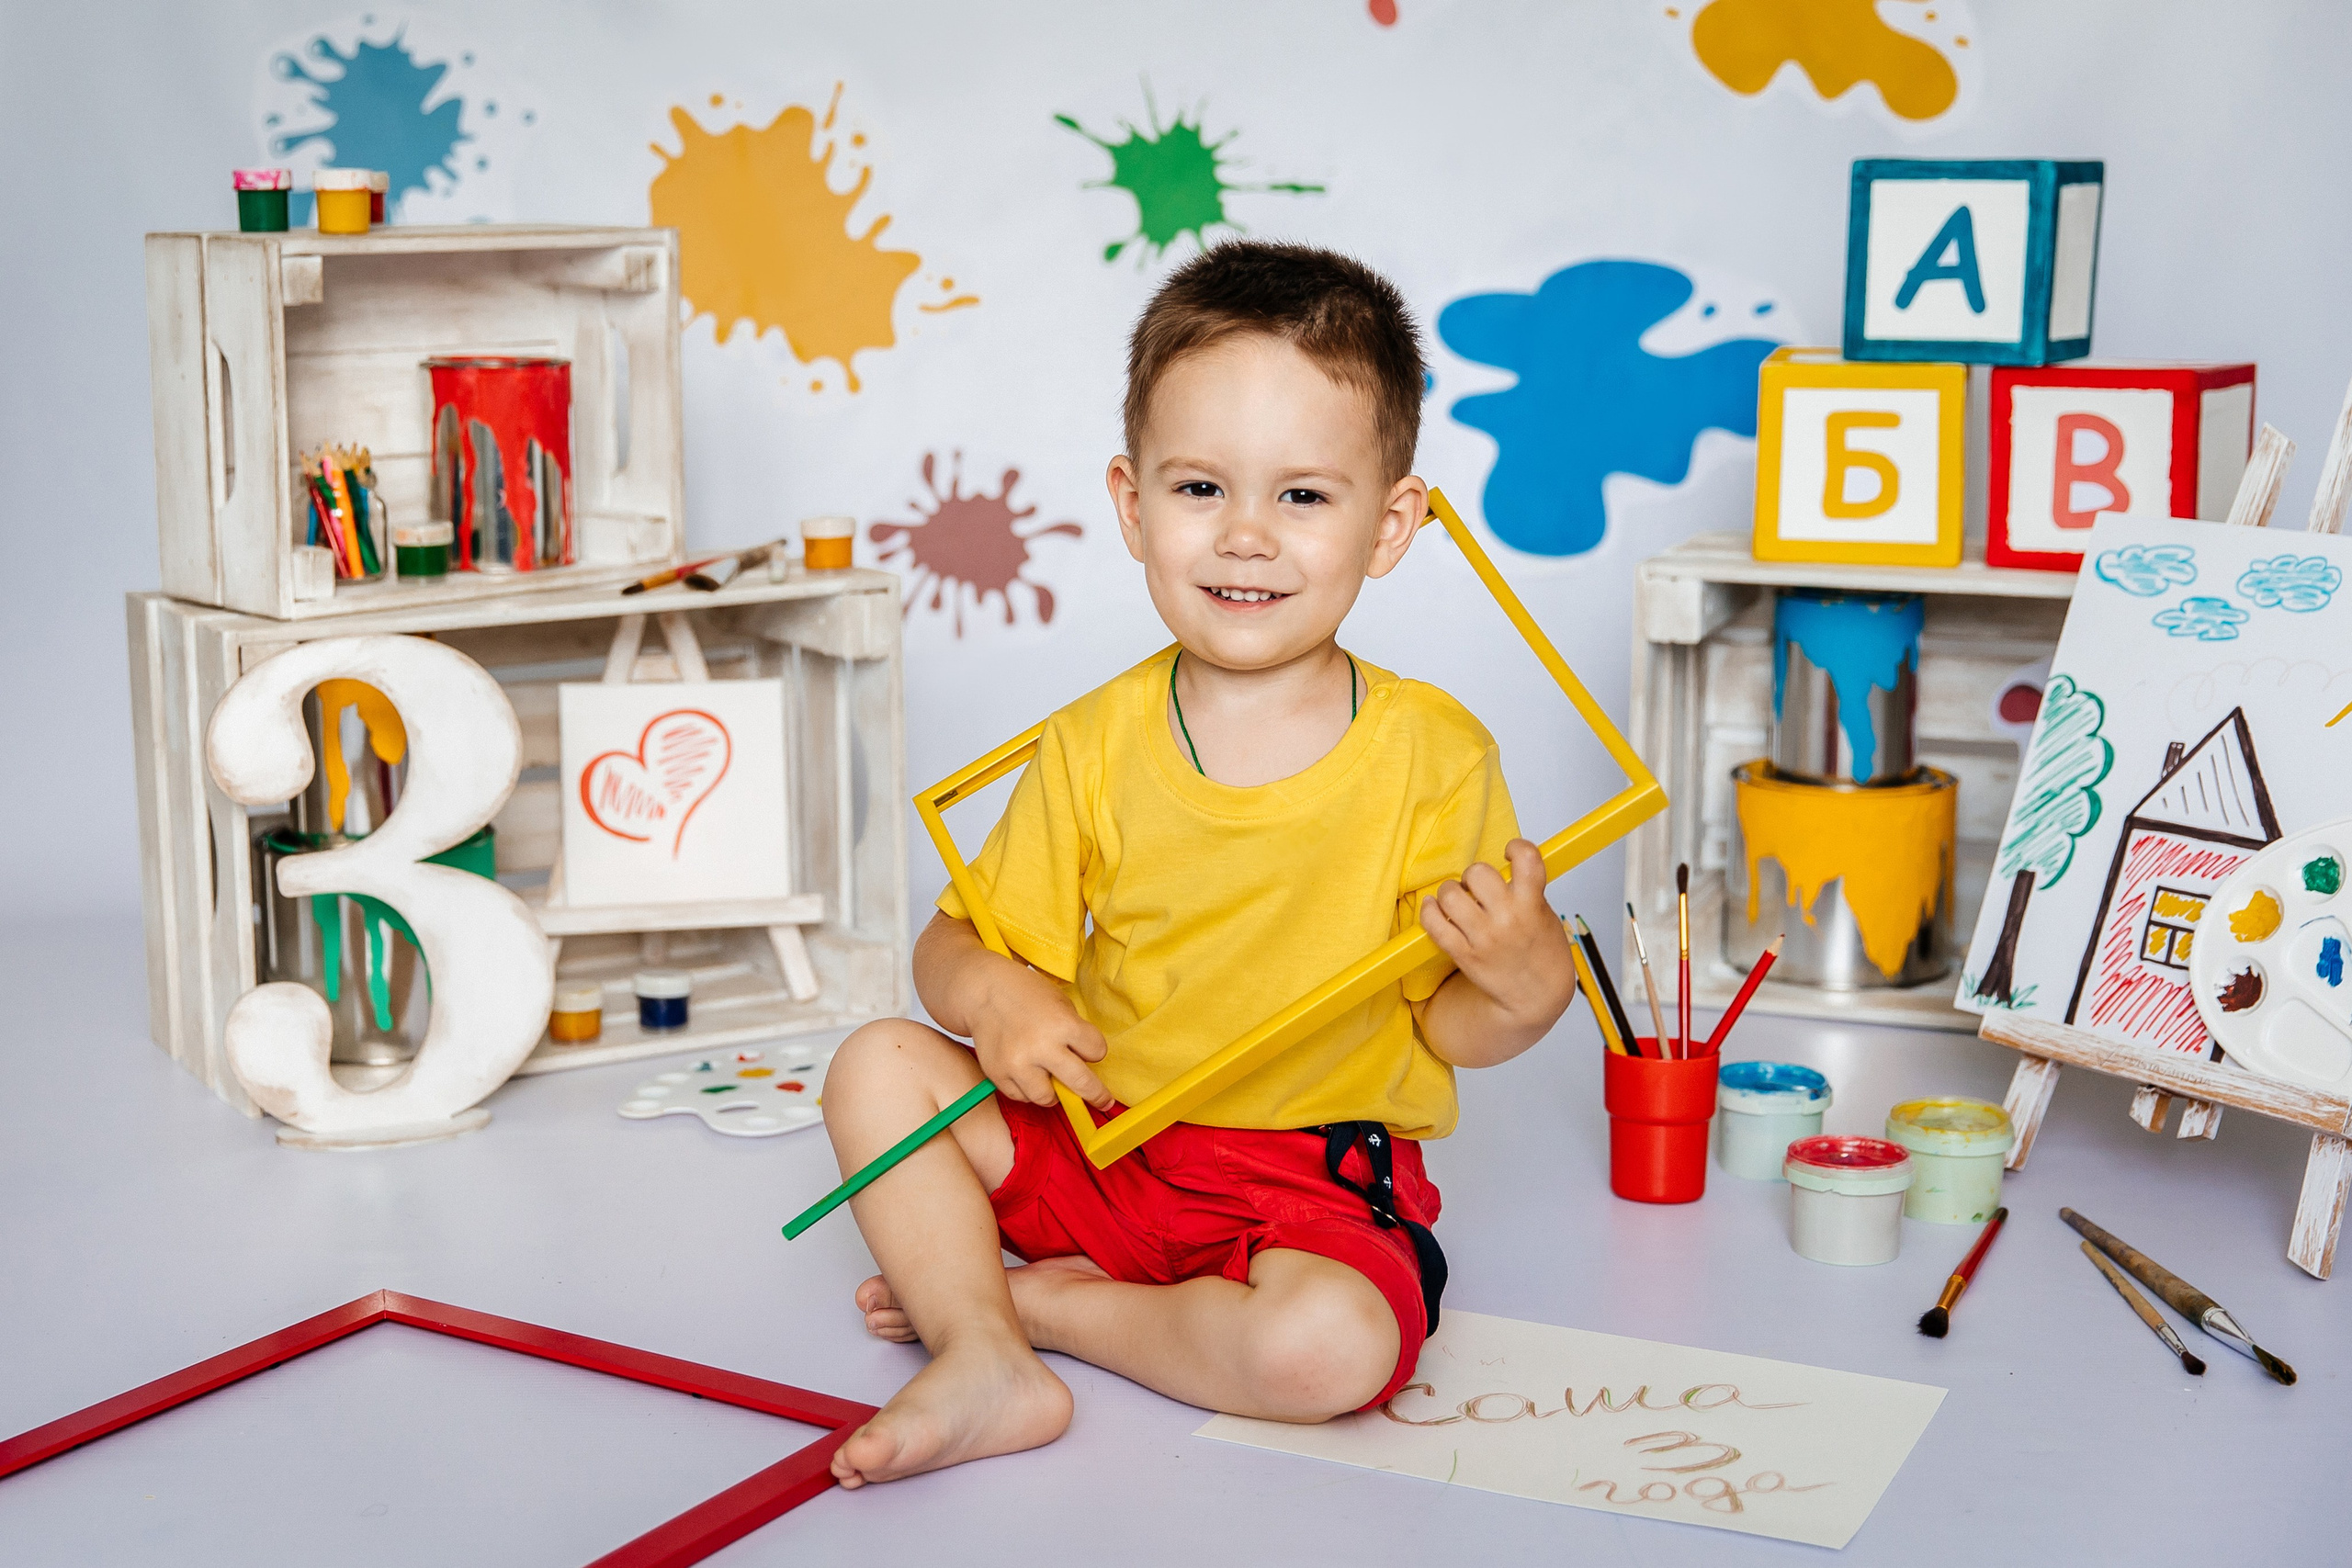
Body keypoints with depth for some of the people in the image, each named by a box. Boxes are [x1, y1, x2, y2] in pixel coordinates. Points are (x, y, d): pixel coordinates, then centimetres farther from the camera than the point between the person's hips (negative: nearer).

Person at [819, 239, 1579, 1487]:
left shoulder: (1433, 756, -9)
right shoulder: (1094, 749, -3)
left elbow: (1452, 1030, -4)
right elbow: (958, 941, 4)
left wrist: (1526, 984, -26)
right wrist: (991, 991, -19)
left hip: (1320, 1182, -2)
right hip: (1099, 1146, 3)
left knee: (1330, 1348, -32)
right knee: (878, 1066, -10)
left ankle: (1035, 1297, -8)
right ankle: (986, 1365, -17)